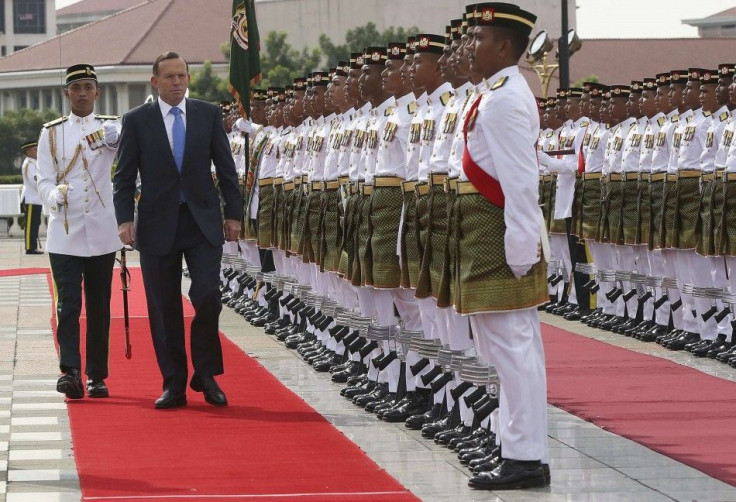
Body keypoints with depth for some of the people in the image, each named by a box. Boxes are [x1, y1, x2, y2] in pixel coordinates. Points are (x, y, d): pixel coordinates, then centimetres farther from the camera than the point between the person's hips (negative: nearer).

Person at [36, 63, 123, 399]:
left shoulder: (110, 127, 4)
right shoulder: (52, 133, 6)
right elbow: (44, 181, 0)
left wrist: (112, 136, -41)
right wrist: (54, 196, -22)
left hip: (101, 235, 1)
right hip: (64, 235, 0)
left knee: (99, 308, 7)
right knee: (68, 305, -10)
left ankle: (96, 377, 13)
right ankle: (70, 372, -17)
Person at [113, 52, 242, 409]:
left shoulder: (209, 115, 6)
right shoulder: (136, 120, 2)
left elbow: (226, 168, 8)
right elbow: (124, 176, 2)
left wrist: (233, 214, 3)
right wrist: (125, 219, -8)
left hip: (203, 222, 0)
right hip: (158, 225, 0)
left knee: (208, 298, -10)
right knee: (164, 309, 3)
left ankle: (206, 374, 7)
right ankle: (173, 385, 10)